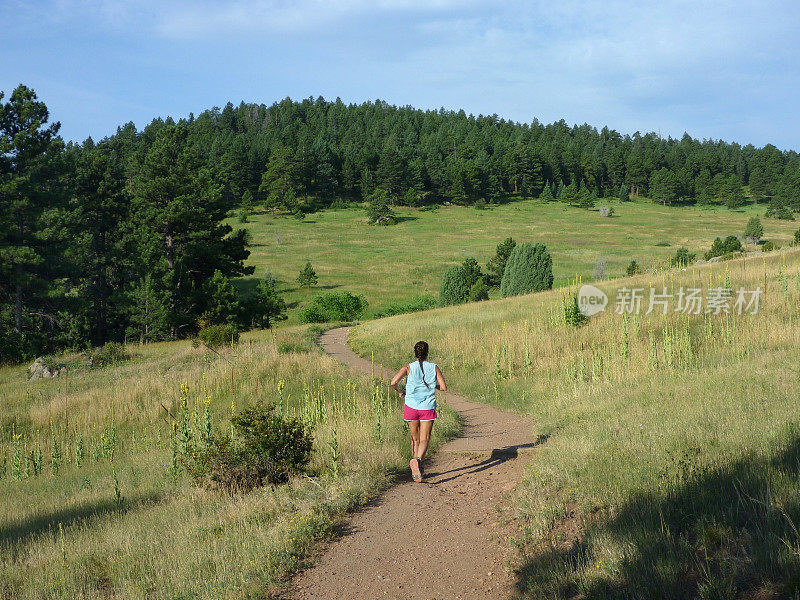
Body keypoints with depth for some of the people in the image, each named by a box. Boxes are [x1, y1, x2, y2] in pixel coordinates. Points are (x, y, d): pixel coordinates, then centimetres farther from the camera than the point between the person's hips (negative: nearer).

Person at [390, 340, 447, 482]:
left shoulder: (408, 368, -1)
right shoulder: (434, 368, 1)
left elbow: (393, 382, -13)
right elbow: (444, 387, 0)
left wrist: (400, 392, 6)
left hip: (411, 407, 1)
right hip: (428, 407, -1)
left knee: (415, 439, 17)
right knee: (424, 440, -2)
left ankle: (416, 471, 22)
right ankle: (417, 460, -32)